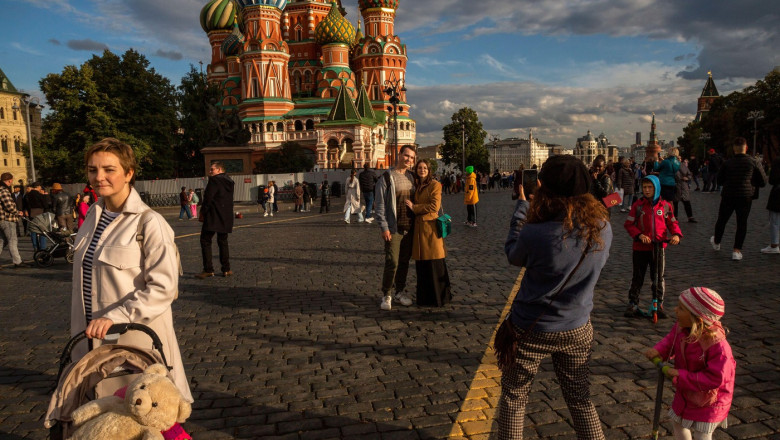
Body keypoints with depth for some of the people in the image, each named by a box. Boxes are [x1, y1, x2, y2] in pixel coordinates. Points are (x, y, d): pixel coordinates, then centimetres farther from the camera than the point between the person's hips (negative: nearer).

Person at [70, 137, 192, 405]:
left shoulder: (148, 223, -16)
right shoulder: (93, 217, 7)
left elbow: (163, 287, -20)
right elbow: (84, 281, 17)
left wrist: (115, 317, -24)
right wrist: (80, 329, 19)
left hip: (137, 341, -7)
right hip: (93, 339, 7)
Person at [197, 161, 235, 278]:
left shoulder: (214, 180, -10)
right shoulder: (229, 182, 14)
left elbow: (208, 198, -14)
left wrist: (202, 213, -3)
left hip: (212, 217, -8)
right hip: (226, 218, 8)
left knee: (205, 241, 0)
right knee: (223, 242, 13)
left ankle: (208, 270, -5)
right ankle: (226, 269, 11)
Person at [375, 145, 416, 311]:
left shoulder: (411, 177, 11)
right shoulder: (387, 177, -6)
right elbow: (380, 205, -9)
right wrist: (384, 227, -15)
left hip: (409, 228, 6)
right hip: (393, 228, -5)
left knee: (404, 262, 12)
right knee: (392, 262, -6)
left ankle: (400, 291, 26)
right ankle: (386, 295, 8)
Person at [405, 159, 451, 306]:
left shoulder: (435, 185, -5)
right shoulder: (417, 186, 17)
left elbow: (434, 206, -14)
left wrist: (414, 207, -9)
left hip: (430, 227, -7)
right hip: (418, 227, 7)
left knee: (435, 264, -3)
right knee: (421, 265, 10)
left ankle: (439, 297, 9)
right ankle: (424, 298, 20)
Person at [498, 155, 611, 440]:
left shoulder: (535, 234, -28)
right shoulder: (603, 228, -14)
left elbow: (513, 255, -6)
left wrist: (522, 204, 2)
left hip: (530, 331, -4)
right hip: (577, 330, 4)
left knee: (513, 397, 17)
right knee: (580, 399, 23)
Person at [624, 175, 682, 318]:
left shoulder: (665, 206, 1)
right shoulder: (637, 205, -3)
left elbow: (672, 223, 9)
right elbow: (628, 224, -4)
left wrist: (676, 234, -11)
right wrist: (639, 235, -18)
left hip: (658, 248, 1)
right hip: (640, 247, -1)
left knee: (658, 278, 11)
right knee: (637, 278, 8)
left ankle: (659, 305, 23)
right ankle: (633, 305, 17)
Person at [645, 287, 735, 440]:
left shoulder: (717, 345, -37)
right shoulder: (680, 328, -17)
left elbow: (715, 379, -33)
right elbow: (671, 340, 6)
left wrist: (682, 376, -32)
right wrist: (658, 350, -14)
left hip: (708, 400, -7)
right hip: (684, 393, 7)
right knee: (677, 424, 27)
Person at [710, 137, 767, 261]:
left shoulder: (727, 163, -3)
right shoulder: (754, 163, -5)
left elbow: (719, 181, 5)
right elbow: (763, 182, 0)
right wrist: (750, 182, 16)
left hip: (728, 196, 1)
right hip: (745, 197, -1)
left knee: (722, 220, 17)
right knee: (742, 224, 5)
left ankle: (716, 242, 38)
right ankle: (737, 251, 1)